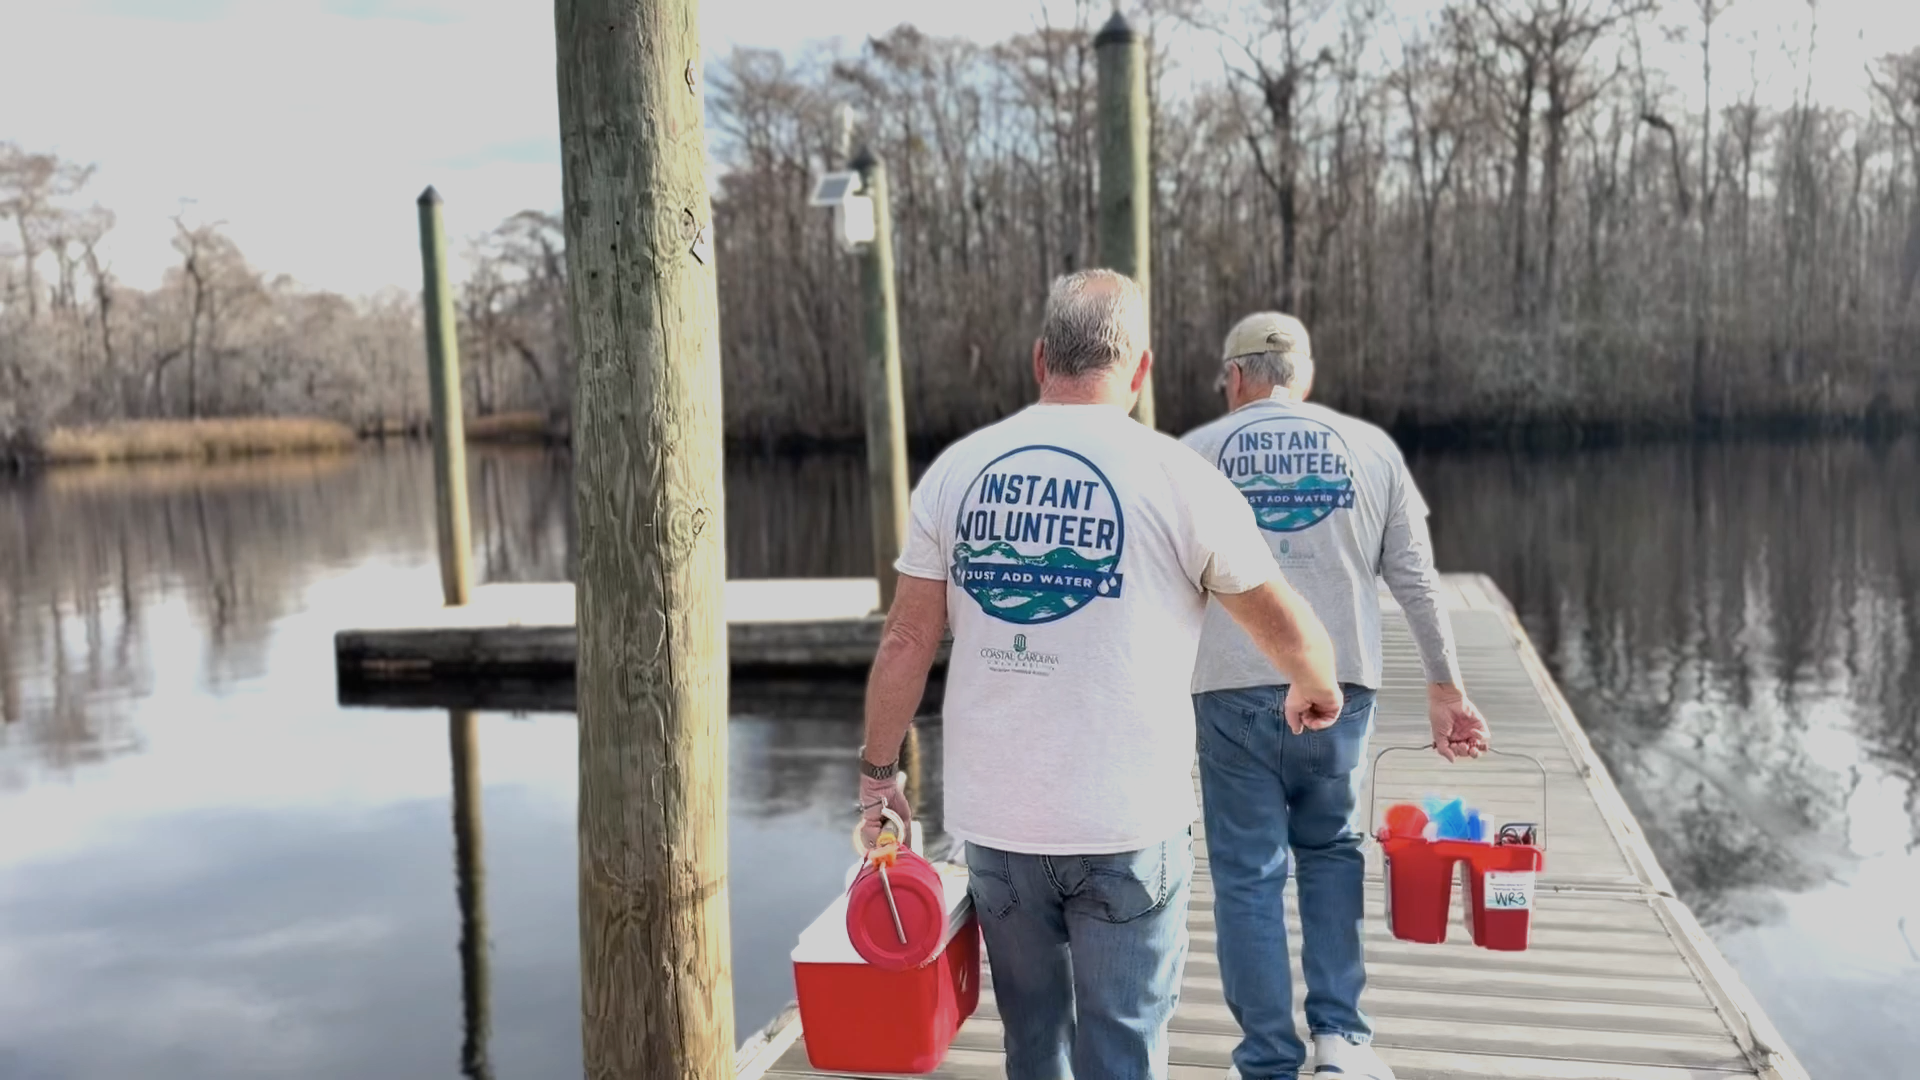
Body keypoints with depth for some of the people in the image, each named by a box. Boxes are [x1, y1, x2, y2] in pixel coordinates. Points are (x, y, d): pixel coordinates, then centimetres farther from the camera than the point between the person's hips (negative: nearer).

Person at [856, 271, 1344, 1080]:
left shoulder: (957, 471, 1)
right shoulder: (1174, 477, -7)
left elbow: (906, 640, 1)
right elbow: (1287, 628, 3)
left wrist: (877, 770, 12)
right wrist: (1315, 690, 24)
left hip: (994, 817, 3)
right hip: (1126, 823, -3)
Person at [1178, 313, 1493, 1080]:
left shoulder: (1195, 453, 4)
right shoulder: (1370, 447, 7)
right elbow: (1416, 580, 7)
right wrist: (1445, 686, 14)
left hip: (1233, 688, -1)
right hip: (1338, 686, 2)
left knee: (1248, 873, 8)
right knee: (1329, 850, 21)